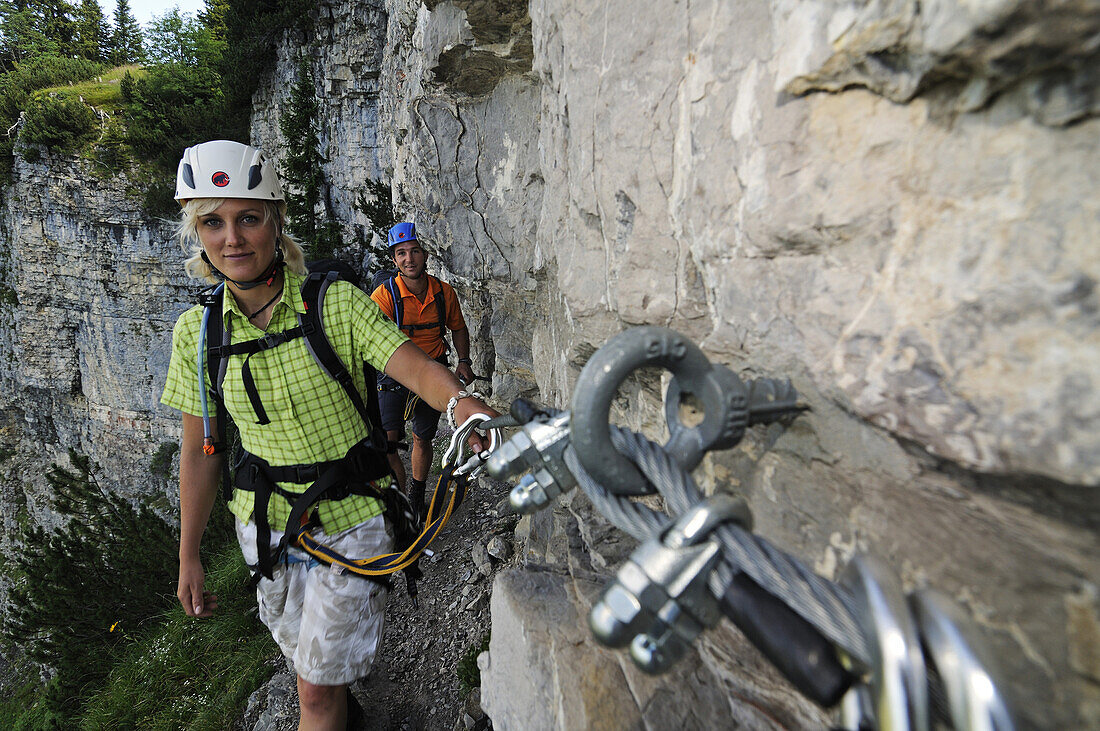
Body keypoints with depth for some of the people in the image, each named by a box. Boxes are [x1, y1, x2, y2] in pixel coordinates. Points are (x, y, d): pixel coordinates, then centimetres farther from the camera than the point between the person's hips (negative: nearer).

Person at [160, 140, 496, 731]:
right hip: (265, 523, 4)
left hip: (351, 520, -4)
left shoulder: (338, 304, -16)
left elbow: (417, 368, -25)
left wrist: (461, 402, -47)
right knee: (304, 658, 27)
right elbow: (199, 449, 0)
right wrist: (188, 555, 6)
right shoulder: (195, 332, -6)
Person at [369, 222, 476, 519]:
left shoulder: (444, 292, -4)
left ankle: (417, 499, 37)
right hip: (394, 375, -2)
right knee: (383, 441, -18)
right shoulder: (384, 295, -16)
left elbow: (458, 328, 12)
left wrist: (463, 361, 0)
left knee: (422, 439, 15)